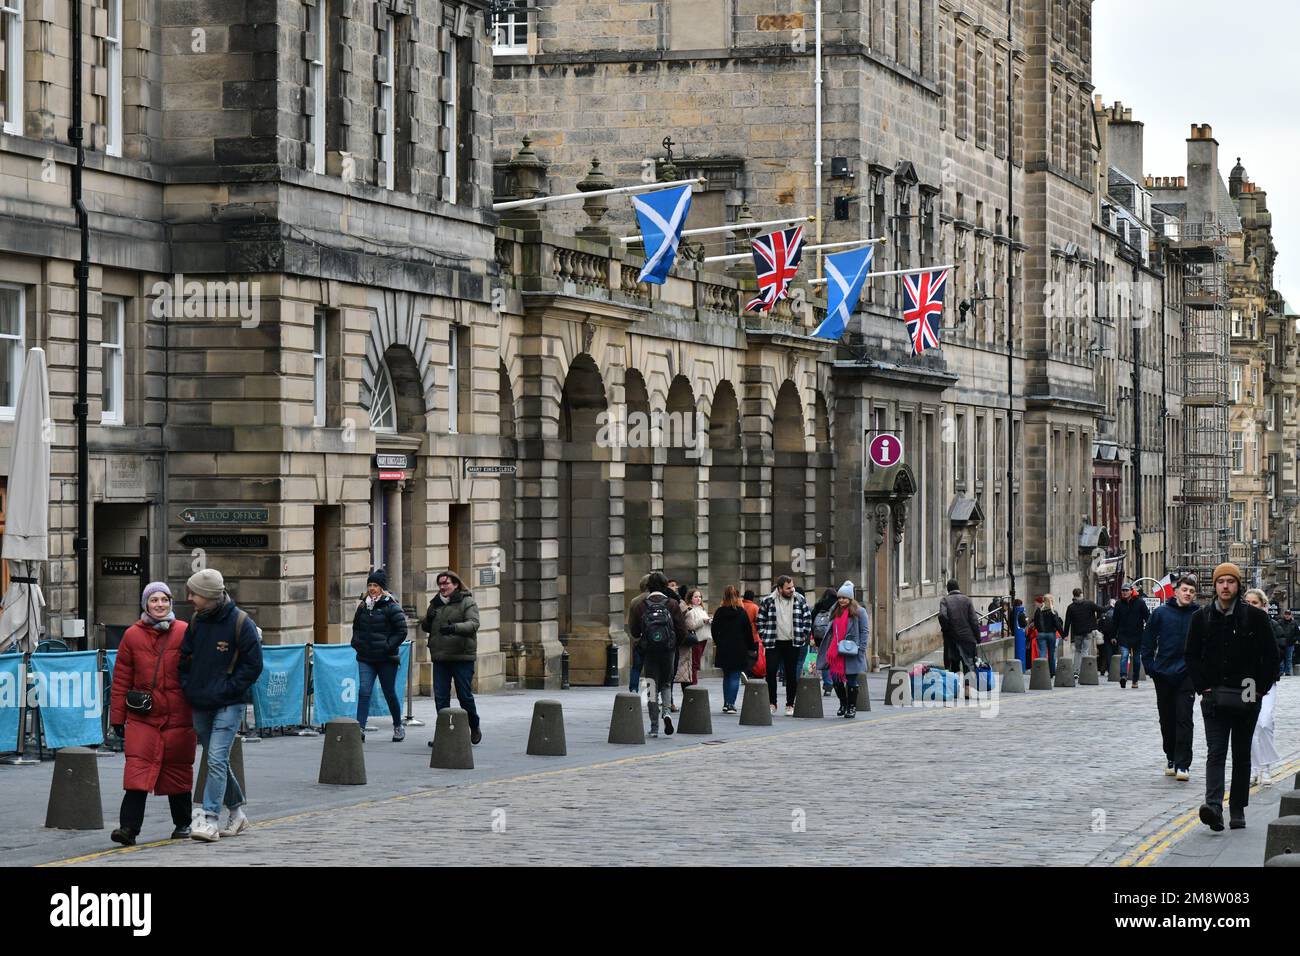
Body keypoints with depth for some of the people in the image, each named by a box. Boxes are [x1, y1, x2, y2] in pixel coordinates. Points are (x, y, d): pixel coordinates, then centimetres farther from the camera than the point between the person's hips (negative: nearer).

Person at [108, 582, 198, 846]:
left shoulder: (185, 633, 0)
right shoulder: (132, 635, 4)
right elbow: (121, 678, 7)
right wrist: (117, 716, 5)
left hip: (178, 716, 0)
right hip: (142, 716, 0)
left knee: (177, 770, 10)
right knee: (137, 769, -10)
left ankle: (182, 824, 26)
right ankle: (129, 827, -14)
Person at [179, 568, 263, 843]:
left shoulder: (241, 622, -10)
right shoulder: (197, 622, 7)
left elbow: (253, 665, -9)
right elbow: (185, 657, 16)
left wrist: (226, 690, -13)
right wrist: (188, 687, 3)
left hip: (228, 705, -6)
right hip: (200, 705, 6)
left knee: (217, 760, -15)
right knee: (218, 761, 14)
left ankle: (210, 820, -18)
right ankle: (236, 813, 27)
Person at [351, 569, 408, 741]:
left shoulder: (391, 607, -7)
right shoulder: (363, 606, 10)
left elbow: (401, 631, -8)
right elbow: (356, 627, 23)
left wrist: (388, 646, -15)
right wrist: (356, 643, 7)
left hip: (386, 658, -4)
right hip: (365, 658, 4)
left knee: (389, 693, 8)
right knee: (364, 691, -9)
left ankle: (398, 726, 26)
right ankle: (360, 728, -15)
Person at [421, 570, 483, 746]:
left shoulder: (467, 602, -3)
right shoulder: (435, 604, 15)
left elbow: (473, 624, -17)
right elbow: (425, 628, 21)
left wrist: (454, 628, -34)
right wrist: (427, 620, -4)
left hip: (462, 657, -5)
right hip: (440, 658, 5)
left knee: (465, 695, 1)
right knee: (440, 697, 1)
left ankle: (474, 728, 23)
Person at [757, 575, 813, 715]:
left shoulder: (799, 600, 1)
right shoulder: (768, 601, -3)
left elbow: (808, 618, 9)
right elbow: (760, 620, 6)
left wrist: (804, 635, 3)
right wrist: (764, 636, 0)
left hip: (793, 643, 1)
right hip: (774, 644, -1)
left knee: (791, 675, 4)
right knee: (770, 673, -5)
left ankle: (790, 705, 12)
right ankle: (772, 703, 5)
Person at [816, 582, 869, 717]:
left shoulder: (859, 611, -2)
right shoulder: (836, 612, 15)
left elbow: (864, 631, -5)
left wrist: (861, 649, -12)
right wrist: (829, 651, 10)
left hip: (851, 654, -5)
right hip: (836, 653, 5)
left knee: (851, 681, 1)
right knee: (836, 680, 4)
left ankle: (852, 707, 12)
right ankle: (843, 705, 21)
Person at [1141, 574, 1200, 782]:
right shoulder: (1161, 613, 0)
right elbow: (1148, 640, 6)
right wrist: (1150, 666, 2)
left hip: (1187, 675, -2)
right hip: (1163, 674, 2)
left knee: (1184, 719, -7)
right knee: (1167, 719, 11)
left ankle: (1182, 764, -7)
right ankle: (1171, 758, 27)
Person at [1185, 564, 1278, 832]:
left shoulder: (1255, 617, -1)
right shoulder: (1201, 618, 3)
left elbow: (1270, 656, 2)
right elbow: (1192, 656, 10)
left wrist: (1261, 688, -4)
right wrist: (1203, 687, -1)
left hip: (1246, 698, 0)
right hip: (1214, 697, 0)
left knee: (1242, 756, 8)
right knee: (1216, 753, -10)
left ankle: (1238, 810, 15)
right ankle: (1214, 806, -23)